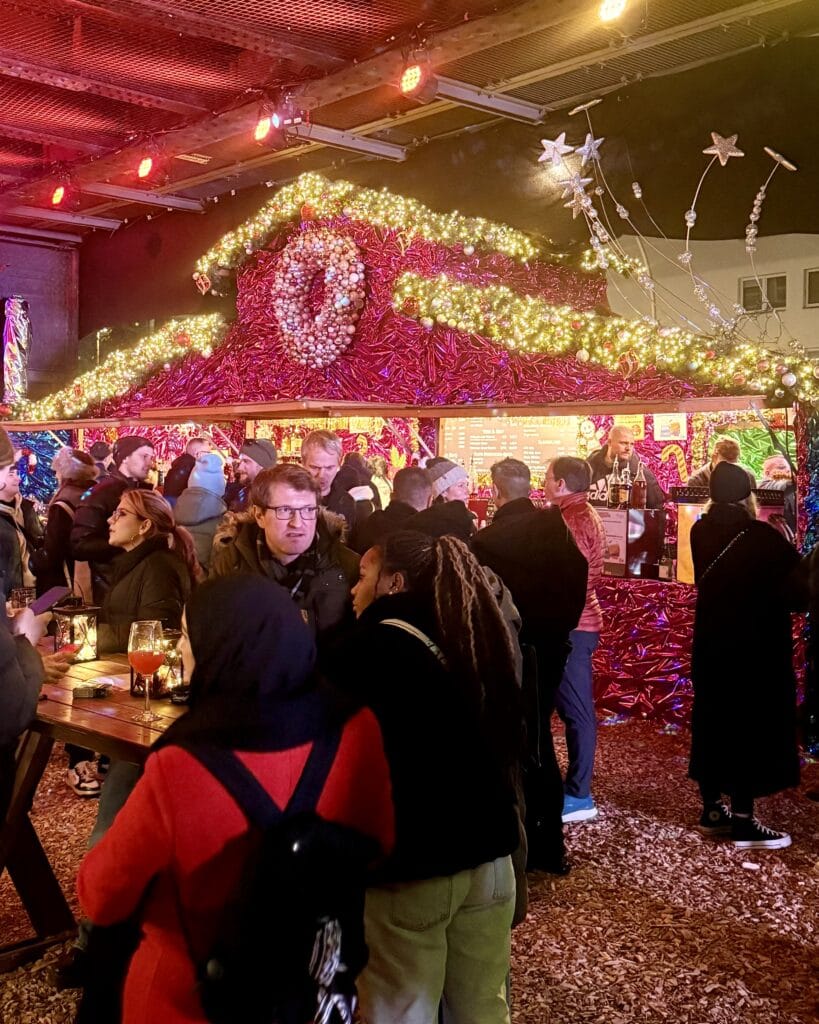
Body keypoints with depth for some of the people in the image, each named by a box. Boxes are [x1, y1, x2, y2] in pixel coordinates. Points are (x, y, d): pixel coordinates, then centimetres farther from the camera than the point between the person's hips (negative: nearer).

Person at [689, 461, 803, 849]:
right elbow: (798, 581, -15)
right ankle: (743, 823, 6)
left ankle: (712, 809, 24)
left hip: (711, 642, 6)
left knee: (712, 722, 14)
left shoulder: (701, 532, -1)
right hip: (755, 646, -6)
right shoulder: (761, 536, -19)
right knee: (752, 726, 2)